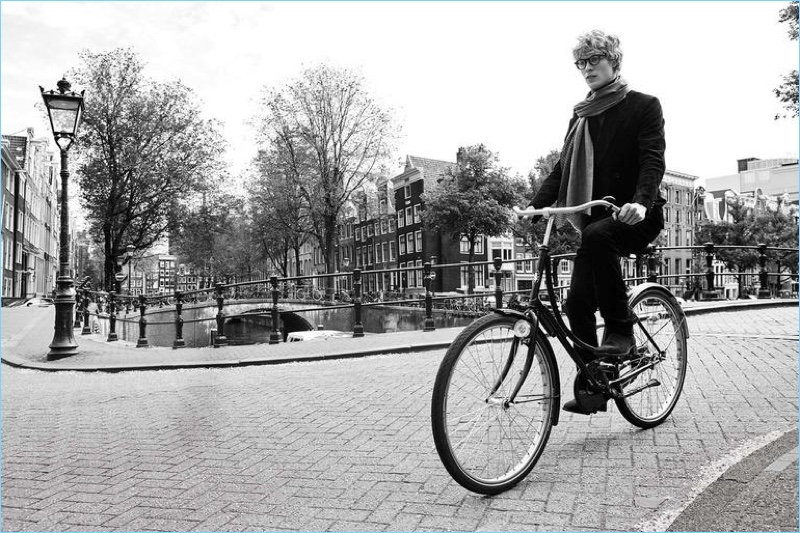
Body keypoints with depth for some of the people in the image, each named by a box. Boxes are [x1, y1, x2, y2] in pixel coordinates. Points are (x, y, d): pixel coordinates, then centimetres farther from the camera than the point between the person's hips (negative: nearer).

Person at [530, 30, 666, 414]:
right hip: (595, 220, 5)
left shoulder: (643, 105, 2)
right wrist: (536, 205, -4)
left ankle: (621, 330, -23)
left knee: (596, 236, -38)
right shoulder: (581, 115, 17)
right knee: (577, 303, -7)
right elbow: (563, 167, 12)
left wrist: (640, 201, -31)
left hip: (636, 216, -5)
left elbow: (653, 159, -11)